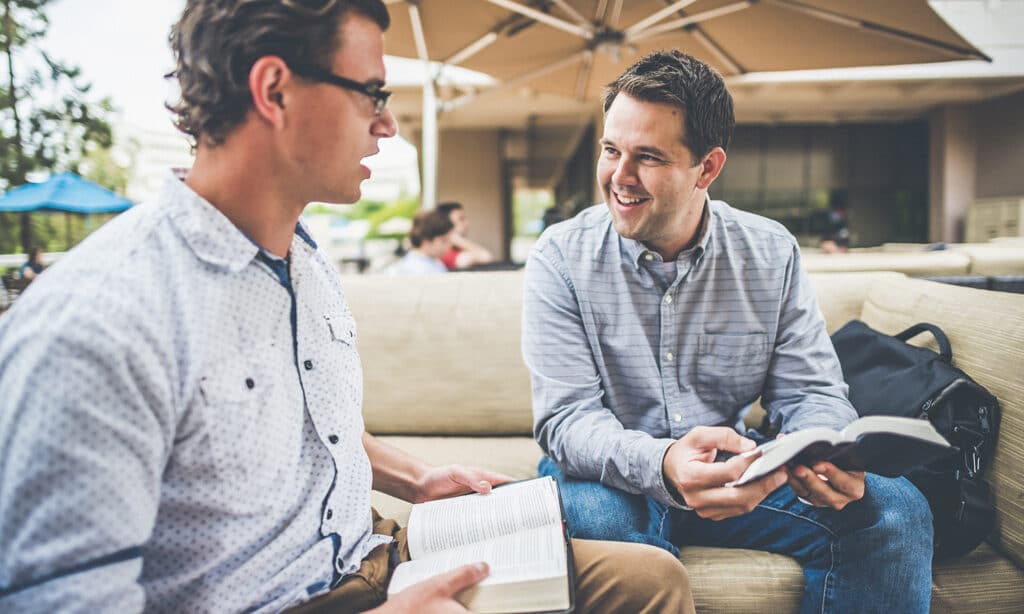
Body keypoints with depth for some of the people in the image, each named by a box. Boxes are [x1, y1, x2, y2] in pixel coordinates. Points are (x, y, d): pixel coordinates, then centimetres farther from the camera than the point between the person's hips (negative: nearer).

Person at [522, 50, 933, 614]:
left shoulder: (771, 254, -2)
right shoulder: (562, 259, -11)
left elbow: (809, 392, -1)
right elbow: (566, 418, -17)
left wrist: (827, 457, -26)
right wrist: (662, 463, -38)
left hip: (738, 476, 3)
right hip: (614, 477, -2)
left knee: (896, 509, -17)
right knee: (593, 515, -37)